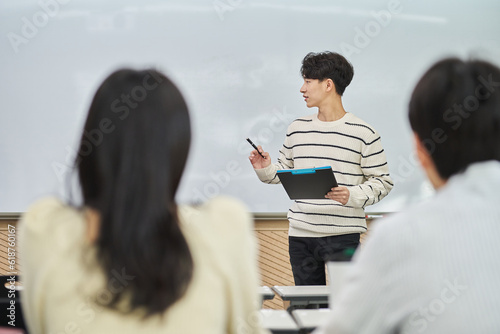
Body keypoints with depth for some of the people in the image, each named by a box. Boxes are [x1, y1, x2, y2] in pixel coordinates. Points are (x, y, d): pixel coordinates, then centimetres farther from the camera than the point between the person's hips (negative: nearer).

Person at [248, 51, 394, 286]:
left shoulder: (362, 133, -4)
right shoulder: (297, 129, 12)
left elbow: (383, 182, -3)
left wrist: (353, 196, -18)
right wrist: (265, 169, -1)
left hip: (343, 237, -4)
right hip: (300, 236, 5)